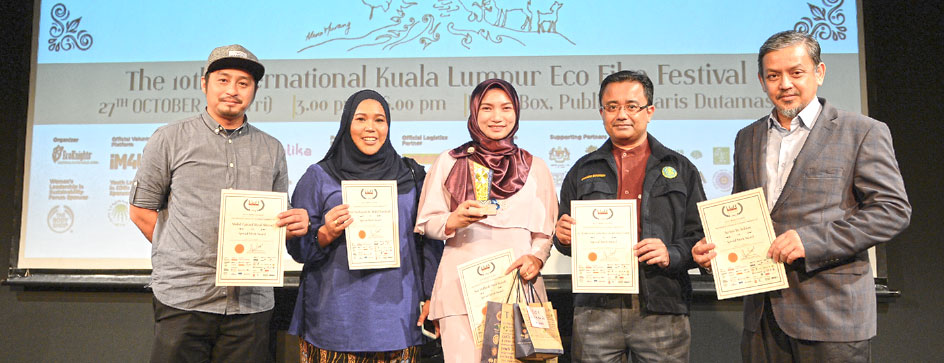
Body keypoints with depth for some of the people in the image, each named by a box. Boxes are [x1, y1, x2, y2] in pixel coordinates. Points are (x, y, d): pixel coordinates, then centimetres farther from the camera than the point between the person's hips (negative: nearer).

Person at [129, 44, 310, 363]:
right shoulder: (170, 139, 6)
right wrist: (189, 256, 1)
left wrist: (294, 225, -4)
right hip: (183, 298, -2)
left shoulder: (271, 150, 13)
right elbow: (141, 211, 7)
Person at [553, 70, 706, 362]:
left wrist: (672, 255, -13)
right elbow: (565, 238, 17)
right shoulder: (583, 171, 14)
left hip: (662, 309, -1)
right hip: (596, 308, 1)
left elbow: (701, 236, 6)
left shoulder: (680, 169, 10)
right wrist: (563, 237, -5)